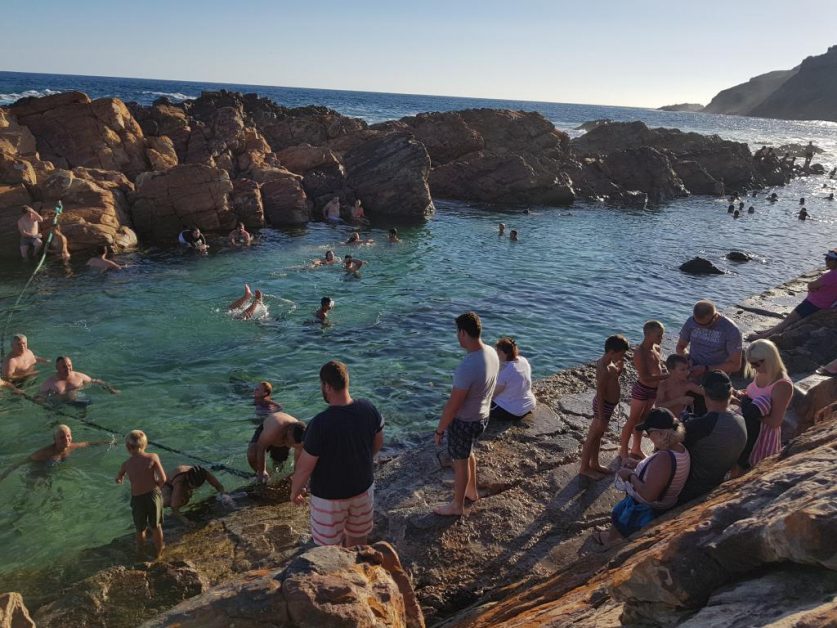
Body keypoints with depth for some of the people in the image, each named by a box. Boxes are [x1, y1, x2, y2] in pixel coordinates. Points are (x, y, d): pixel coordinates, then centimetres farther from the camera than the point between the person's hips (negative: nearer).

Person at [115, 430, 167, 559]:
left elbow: (118, 479, 16)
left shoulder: (126, 464, -5)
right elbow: (163, 479, -14)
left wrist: (120, 479, 39)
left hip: (137, 498, 1)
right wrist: (156, 487, 6)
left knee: (140, 529, 21)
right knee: (156, 526, 19)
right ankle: (158, 552, 33)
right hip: (153, 494, 0)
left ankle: (140, 552, 40)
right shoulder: (153, 457, -11)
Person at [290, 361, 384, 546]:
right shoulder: (368, 409, -14)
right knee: (358, 538, 26)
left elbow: (304, 467, -20)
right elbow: (378, 443, 3)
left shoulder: (320, 423, -30)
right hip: (363, 488, 5)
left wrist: (295, 492, -2)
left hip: (329, 496, -5)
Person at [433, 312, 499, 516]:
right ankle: (471, 491, 51)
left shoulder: (467, 367, -35)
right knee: (468, 453, 30)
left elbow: (453, 405, -26)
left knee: (460, 461, 14)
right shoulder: (492, 353, -9)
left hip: (465, 422, -8)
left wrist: (439, 430, -13)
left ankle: (457, 505, 35)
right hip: (482, 415, 8)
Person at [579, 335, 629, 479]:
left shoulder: (607, 362, -1)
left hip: (608, 404, 10)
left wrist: (621, 364, 0)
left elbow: (616, 375, 20)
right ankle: (584, 468, 22)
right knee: (592, 437, 7)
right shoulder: (604, 370, -30)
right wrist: (601, 418, -23)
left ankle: (594, 464, 40)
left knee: (598, 435, 23)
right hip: (604, 406, -10)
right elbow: (600, 395, -27)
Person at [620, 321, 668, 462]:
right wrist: (667, 376, -32)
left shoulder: (656, 348, 1)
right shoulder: (640, 353, -25)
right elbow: (645, 377, -29)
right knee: (632, 420, 6)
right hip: (641, 390, -8)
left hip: (654, 390, 8)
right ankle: (623, 451, 21)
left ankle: (636, 449, 36)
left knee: (642, 420, 21)